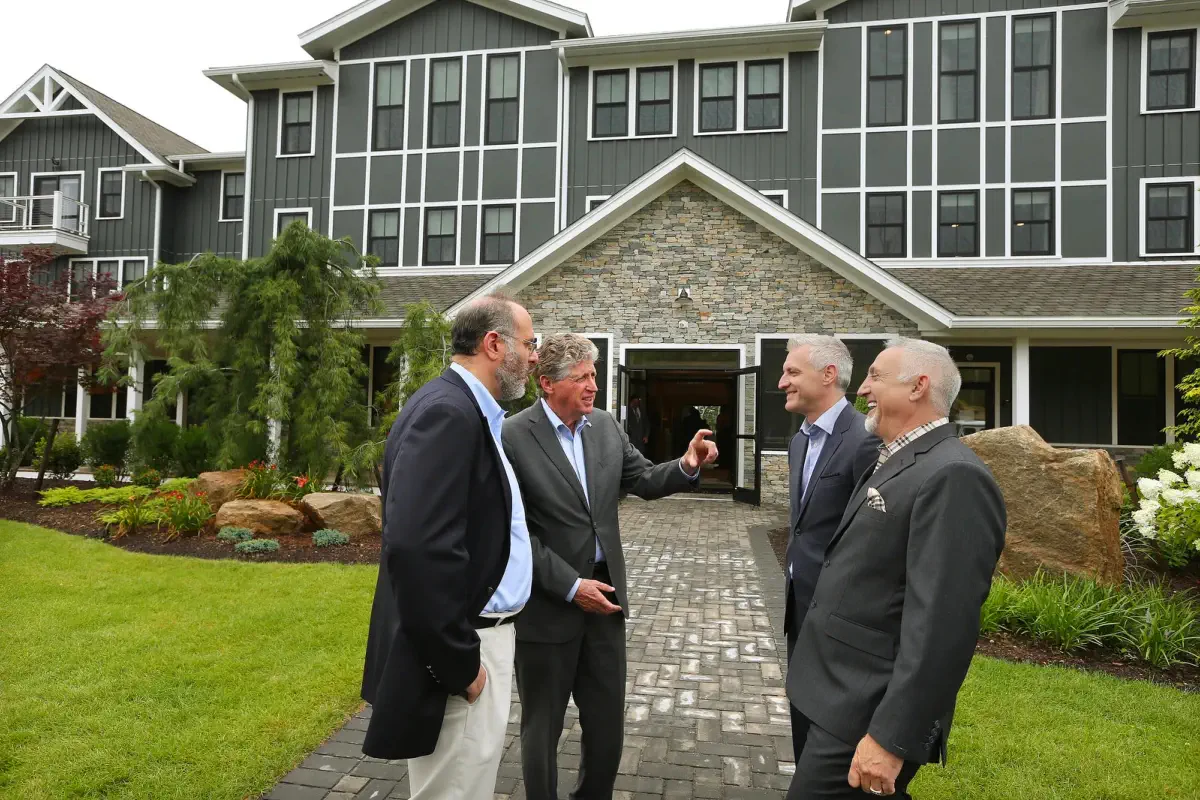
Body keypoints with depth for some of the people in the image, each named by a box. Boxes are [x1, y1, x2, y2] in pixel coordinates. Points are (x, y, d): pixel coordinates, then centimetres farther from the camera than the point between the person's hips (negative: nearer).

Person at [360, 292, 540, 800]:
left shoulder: (470, 412, 10)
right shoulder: (446, 412, -22)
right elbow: (419, 548, -30)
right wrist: (459, 662, -21)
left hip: (482, 635, 10)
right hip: (461, 650, -10)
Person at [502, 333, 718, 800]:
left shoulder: (605, 426, 2)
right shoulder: (512, 437, -16)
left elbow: (645, 481, 8)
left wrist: (687, 466, -12)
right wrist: (569, 585, -18)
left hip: (604, 592, 6)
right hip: (547, 604, -5)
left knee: (608, 721, 20)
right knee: (543, 725, 15)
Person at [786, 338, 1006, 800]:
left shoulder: (953, 476, -20)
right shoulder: (894, 463, 12)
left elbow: (942, 626, -25)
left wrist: (891, 737, -24)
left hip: (866, 710, -9)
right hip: (842, 693, 9)